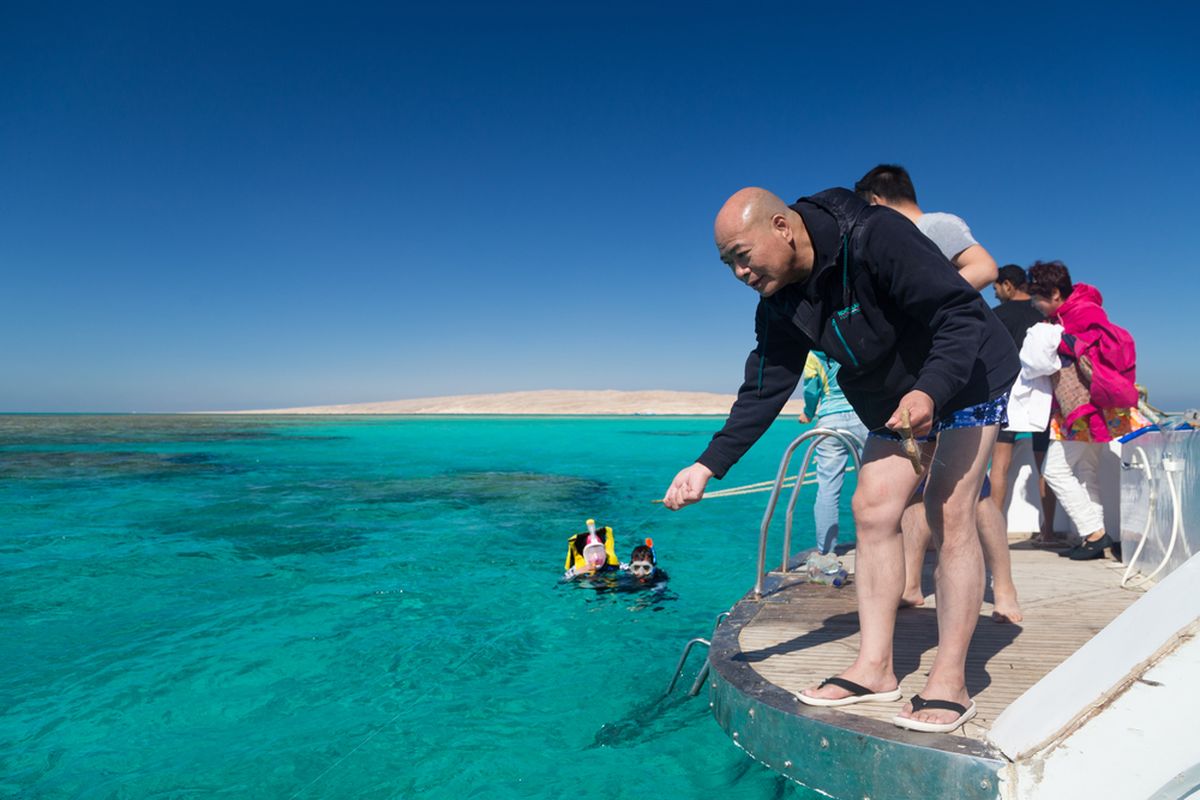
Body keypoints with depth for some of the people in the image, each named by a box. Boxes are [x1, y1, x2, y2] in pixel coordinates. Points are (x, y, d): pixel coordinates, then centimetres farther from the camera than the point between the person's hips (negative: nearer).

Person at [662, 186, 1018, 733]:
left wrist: (929, 391, -43)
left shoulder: (876, 237, -29)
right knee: (873, 509, -2)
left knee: (948, 514, -14)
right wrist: (709, 464, -13)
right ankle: (874, 667, 4)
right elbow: (764, 389, -7)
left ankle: (950, 681, -5)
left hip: (965, 376, -6)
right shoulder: (781, 303, -8)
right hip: (893, 398, 7)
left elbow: (962, 313, -28)